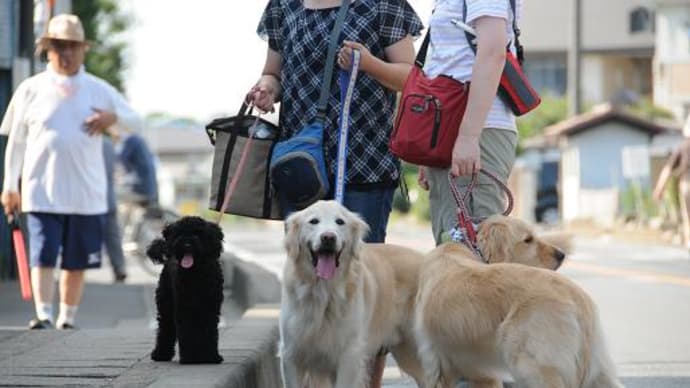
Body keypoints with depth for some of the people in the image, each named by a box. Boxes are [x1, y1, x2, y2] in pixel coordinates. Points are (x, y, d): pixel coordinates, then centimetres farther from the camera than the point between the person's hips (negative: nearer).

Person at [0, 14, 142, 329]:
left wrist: (114, 117, -11)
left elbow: (135, 120, 12)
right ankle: (44, 315, -12)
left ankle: (67, 319, 19)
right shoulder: (31, 89, 4)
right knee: (43, 256, -11)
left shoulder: (99, 90, 8)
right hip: (42, 193, -2)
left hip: (86, 193, 2)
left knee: (76, 262, 8)